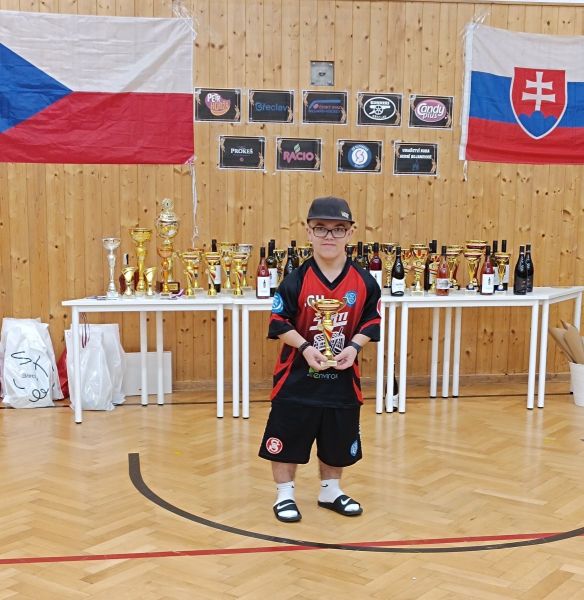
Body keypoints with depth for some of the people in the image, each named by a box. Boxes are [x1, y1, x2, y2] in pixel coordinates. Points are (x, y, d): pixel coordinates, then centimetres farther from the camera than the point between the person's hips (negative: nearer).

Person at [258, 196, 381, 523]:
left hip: (342, 377, 3)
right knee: (287, 437, 4)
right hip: (297, 377, -2)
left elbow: (371, 321, 3)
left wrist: (354, 346, -14)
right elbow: (279, 323, -8)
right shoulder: (296, 281, -11)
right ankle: (285, 494, 24)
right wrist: (304, 347, -21)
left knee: (339, 439, 15)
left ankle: (331, 491, 38)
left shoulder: (364, 281, -4)